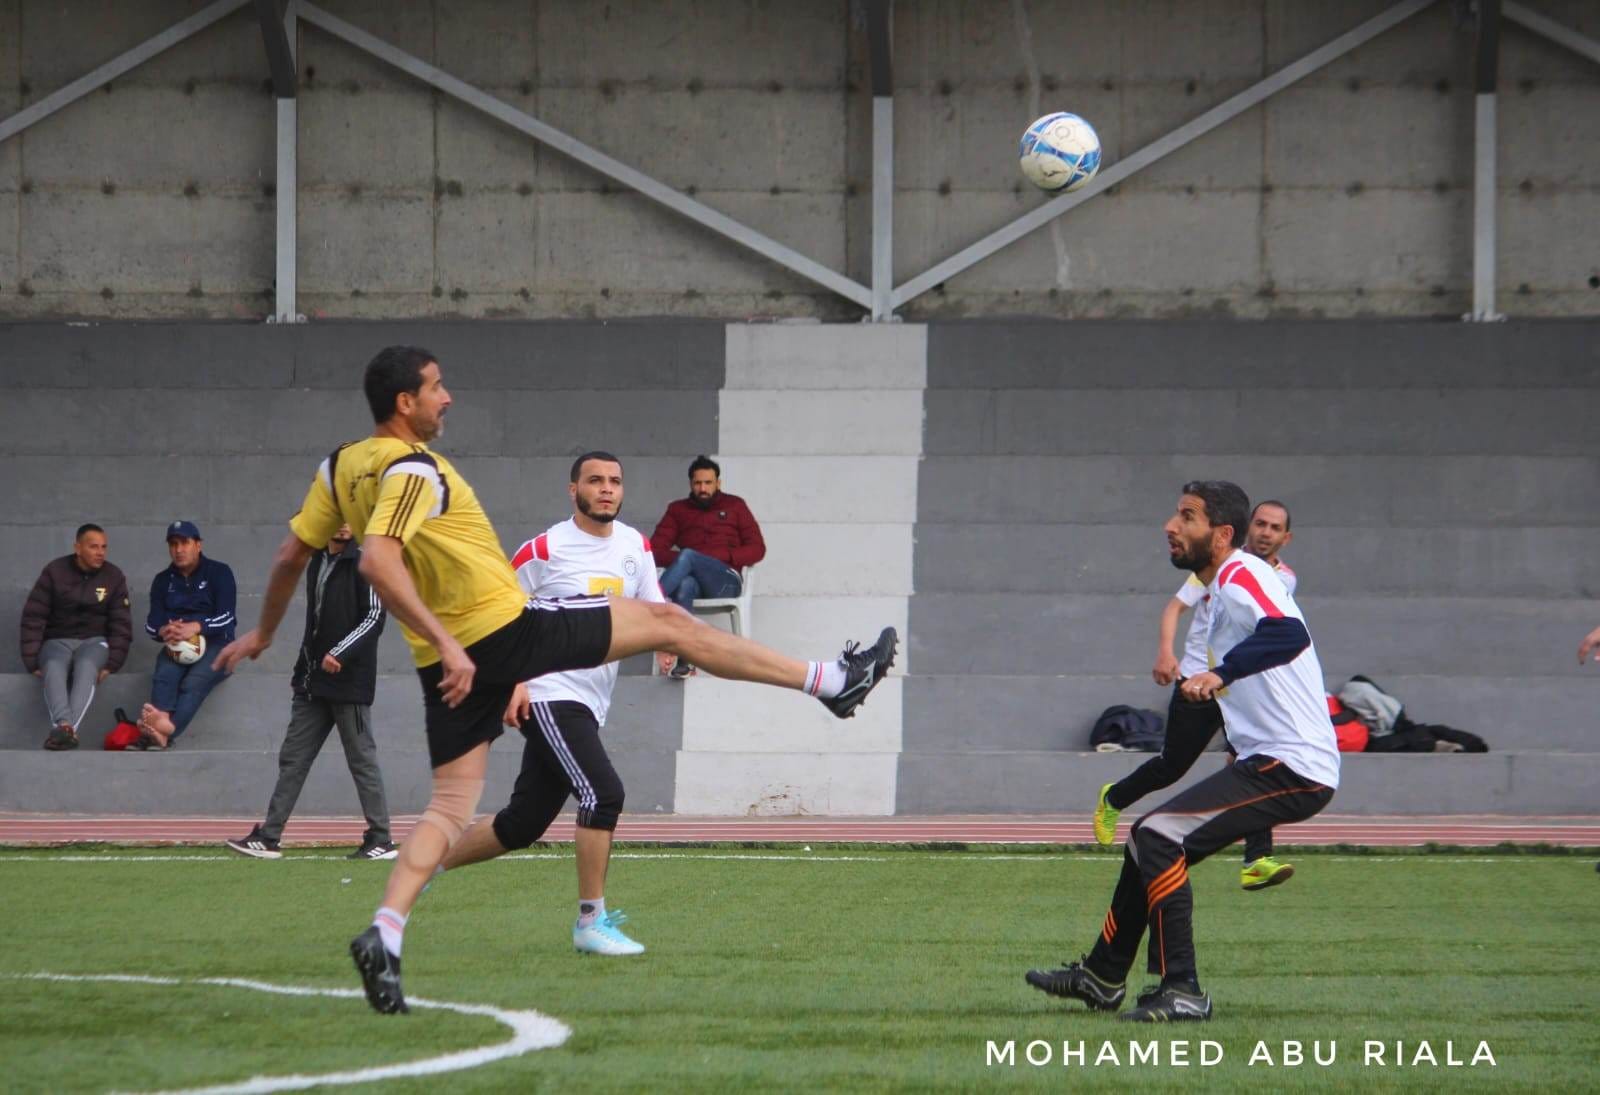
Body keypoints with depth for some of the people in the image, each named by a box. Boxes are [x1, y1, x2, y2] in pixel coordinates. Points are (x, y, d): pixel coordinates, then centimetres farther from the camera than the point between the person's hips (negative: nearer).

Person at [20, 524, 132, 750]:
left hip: (94, 640, 0)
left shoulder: (113, 577, 4)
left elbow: (121, 624, 4)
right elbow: (33, 618, -1)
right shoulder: (54, 572, -1)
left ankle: (69, 729, -56)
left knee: (86, 667, -36)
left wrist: (111, 664, -9)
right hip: (57, 640, 0)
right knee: (54, 669, -36)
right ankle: (63, 726, -59)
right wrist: (32, 662, -10)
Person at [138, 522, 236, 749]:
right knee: (164, 676, -32)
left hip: (214, 643, -3)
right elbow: (152, 623, 7)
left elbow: (226, 617, -6)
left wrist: (197, 627, -26)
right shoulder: (163, 580, 18)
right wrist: (163, 631, -19)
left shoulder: (219, 573, 6)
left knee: (194, 682, -34)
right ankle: (161, 720, -60)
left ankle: (167, 730, -62)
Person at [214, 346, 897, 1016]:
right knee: (668, 622, 3)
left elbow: (291, 555, 15)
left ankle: (385, 933, -13)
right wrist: (446, 641, -32)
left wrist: (262, 634, 30)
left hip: (449, 664, 8)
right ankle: (830, 681, 10)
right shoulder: (413, 471, -17)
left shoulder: (340, 467, 9)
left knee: (450, 807, 9)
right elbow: (377, 561, -31)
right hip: (506, 630, -8)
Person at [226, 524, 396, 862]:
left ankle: (381, 841, 3)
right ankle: (268, 837, 5)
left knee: (362, 759, -3)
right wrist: (301, 671, 20)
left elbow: (375, 617, -13)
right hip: (313, 683, 7)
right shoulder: (317, 564, 17)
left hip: (350, 682, -7)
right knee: (293, 758, 5)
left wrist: (341, 653, -22)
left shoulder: (363, 564, -6)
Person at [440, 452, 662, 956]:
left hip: (589, 704, 7)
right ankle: (591, 922, -16)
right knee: (604, 792, -22)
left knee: (520, 826, 11)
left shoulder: (635, 546, 10)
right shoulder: (545, 550, -8)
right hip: (548, 695, -7)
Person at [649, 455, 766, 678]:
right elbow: (655, 548, 11)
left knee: (688, 555, -34)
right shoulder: (678, 510, 22)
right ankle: (684, 662, -53)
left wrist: (722, 557, -5)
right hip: (692, 580, 1)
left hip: (726, 582, -1)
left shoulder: (734, 506, 20)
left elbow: (757, 549, 12)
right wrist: (677, 560, -10)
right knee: (684, 584, -40)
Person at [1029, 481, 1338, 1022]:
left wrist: (1222, 673, -44)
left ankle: (1182, 991, -20)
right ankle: (1103, 976, 34)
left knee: (1156, 836, -20)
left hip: (1292, 767, -11)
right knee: (1151, 840, 19)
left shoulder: (1241, 576, -15)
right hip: (1268, 760, 11)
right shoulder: (1221, 586, 17)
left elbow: (1289, 633, -34)